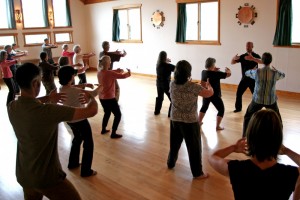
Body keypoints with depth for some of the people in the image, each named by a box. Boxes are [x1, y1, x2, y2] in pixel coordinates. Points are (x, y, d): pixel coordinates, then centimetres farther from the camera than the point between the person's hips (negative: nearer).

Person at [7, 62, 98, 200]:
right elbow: (91, 111, -26)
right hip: (47, 177, -7)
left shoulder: (12, 107, -9)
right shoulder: (48, 111, -30)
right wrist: (91, 98, -5)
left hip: (23, 175, 7)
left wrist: (47, 98, 7)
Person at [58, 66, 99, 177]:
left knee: (77, 139, 30)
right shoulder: (75, 91, -29)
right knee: (88, 144, 8)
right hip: (80, 120, -8)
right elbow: (94, 93, -19)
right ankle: (86, 171, 15)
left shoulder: (61, 88, -7)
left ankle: (73, 163, 42)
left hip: (69, 120, 8)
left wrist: (84, 85, 5)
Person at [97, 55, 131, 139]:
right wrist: (129, 72, 4)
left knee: (107, 113, 28)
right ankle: (113, 133, 8)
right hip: (110, 98, -8)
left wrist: (117, 71, 9)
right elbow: (123, 76, -16)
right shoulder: (110, 73, -21)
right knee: (118, 115, 6)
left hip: (101, 97, 8)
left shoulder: (99, 73, 1)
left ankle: (103, 129, 36)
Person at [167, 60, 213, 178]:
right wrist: (208, 85, 12)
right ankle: (197, 173, 20)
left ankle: (170, 163, 43)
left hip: (175, 120, 5)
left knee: (174, 143, 24)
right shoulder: (193, 87, -21)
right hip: (190, 122, -5)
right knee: (194, 147, 9)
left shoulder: (172, 84, -7)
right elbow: (210, 93, -8)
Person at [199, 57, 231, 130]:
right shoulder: (216, 74, -22)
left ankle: (199, 122, 35)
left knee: (204, 107, 28)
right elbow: (228, 74, -14)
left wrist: (214, 70, 10)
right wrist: (228, 70, 7)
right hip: (215, 95, -6)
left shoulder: (203, 72, -6)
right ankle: (218, 126, 8)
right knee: (221, 110, 10)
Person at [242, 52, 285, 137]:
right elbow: (283, 75, 13)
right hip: (271, 100, 1)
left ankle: (245, 136, 15)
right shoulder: (275, 73, -12)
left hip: (257, 99, -1)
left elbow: (247, 73, 8)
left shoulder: (257, 72, -14)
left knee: (247, 117, 17)